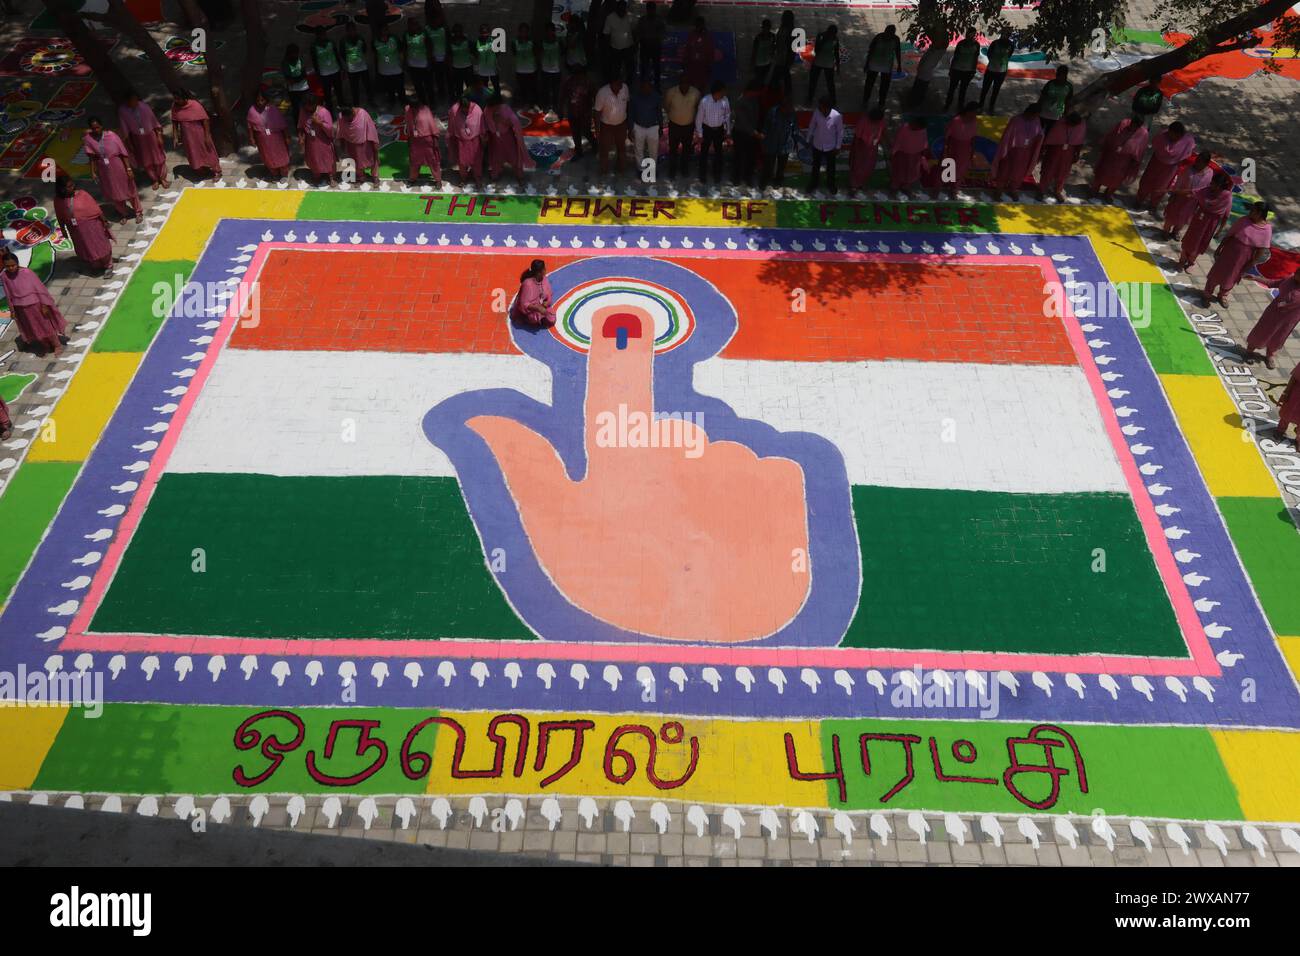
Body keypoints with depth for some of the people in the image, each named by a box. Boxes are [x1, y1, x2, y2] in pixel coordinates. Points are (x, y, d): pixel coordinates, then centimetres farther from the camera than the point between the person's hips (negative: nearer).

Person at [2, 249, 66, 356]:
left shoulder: (27, 272, -19)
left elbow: (39, 288, -13)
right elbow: (8, 294, 1)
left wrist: (44, 305, -12)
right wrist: (12, 310, 5)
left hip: (35, 304, -4)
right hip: (21, 307, 4)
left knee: (46, 325, 11)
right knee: (33, 329, 17)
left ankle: (57, 345, 29)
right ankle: (46, 347, 36)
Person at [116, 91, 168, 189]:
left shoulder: (144, 107, -18)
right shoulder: (122, 111, -17)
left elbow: (154, 121, -6)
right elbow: (124, 130, -9)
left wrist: (159, 136, -5)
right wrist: (129, 144, -5)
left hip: (150, 136, 0)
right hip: (137, 139, 0)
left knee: (158, 157, 14)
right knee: (145, 161, 13)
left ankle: (162, 178, 33)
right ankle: (155, 180, 31)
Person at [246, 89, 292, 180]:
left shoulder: (273, 108, -18)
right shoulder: (252, 110, -14)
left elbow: (283, 123, -11)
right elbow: (250, 126, -3)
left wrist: (287, 137, -8)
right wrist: (252, 138, -1)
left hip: (276, 137, -2)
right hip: (263, 139, 2)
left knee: (281, 156, 15)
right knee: (268, 157, 19)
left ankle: (284, 174, 36)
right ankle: (274, 174, 41)